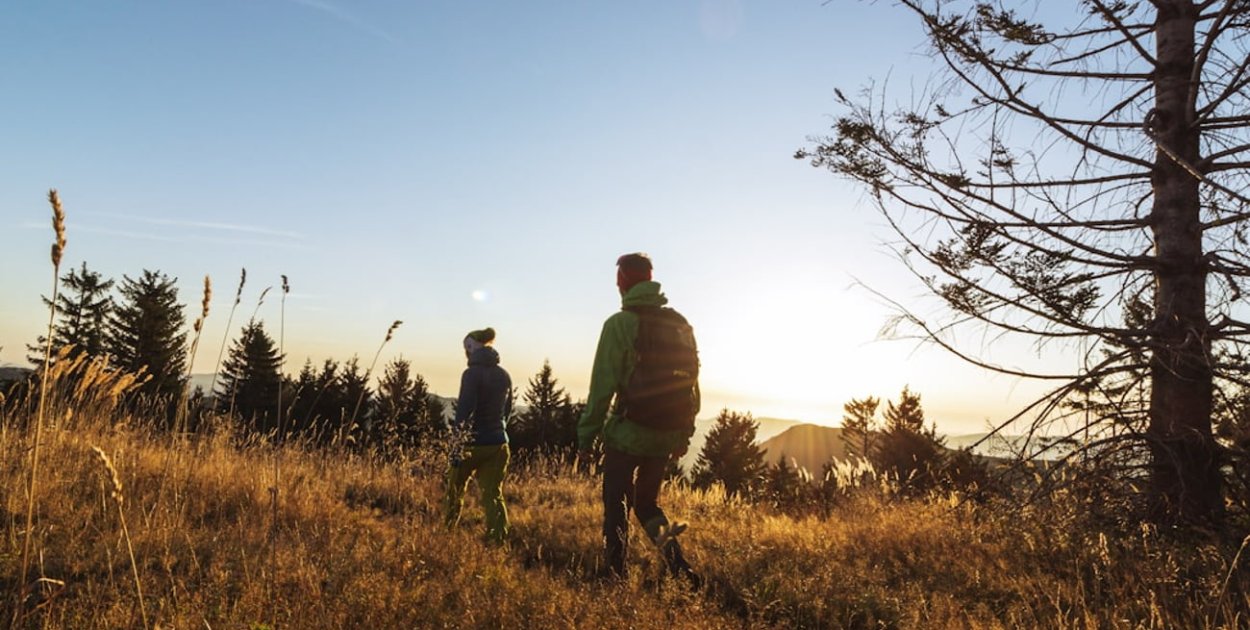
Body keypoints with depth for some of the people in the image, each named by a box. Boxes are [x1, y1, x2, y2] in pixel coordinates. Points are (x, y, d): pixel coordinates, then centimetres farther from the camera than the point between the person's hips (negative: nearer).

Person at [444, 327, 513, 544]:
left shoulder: (472, 373, -11)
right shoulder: (504, 375, 9)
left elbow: (465, 410, -18)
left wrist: (457, 446, -17)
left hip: (474, 444, -5)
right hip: (498, 444, 5)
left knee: (454, 490, 17)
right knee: (493, 495, 5)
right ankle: (499, 541, -6)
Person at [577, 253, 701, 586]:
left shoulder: (619, 324, -10)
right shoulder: (679, 325, 6)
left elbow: (603, 385, -13)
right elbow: (692, 383, 9)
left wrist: (587, 433, -5)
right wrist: (684, 433, 17)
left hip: (626, 433, -5)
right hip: (665, 436, 5)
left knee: (615, 506, 9)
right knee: (646, 501, 19)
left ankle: (615, 576, 12)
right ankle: (674, 556, -1)